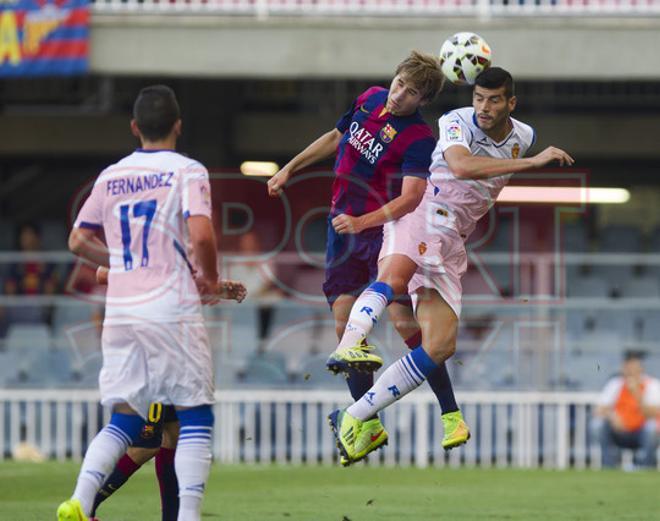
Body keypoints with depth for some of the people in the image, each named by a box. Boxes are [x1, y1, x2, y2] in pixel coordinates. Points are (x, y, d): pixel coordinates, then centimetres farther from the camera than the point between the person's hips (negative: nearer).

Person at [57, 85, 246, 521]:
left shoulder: (110, 177, 12)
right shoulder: (187, 171, -3)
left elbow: (79, 241, 16)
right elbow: (201, 235, -17)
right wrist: (210, 281, 0)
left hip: (120, 314, 5)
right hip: (173, 312, -5)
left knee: (124, 420, 9)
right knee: (196, 417, 3)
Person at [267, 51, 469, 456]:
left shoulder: (419, 138, -17)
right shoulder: (370, 99, 5)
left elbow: (411, 198, -28)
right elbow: (335, 138, 23)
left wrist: (361, 222, -38)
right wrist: (289, 170, 25)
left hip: (384, 229, -6)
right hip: (343, 228, 6)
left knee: (404, 320, -15)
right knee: (344, 324, 0)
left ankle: (452, 417, -7)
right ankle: (369, 424, 7)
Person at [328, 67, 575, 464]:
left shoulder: (524, 137, 12)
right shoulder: (457, 123, -8)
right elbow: (461, 166, -30)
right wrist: (531, 162, -31)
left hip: (452, 241, 6)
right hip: (423, 213, -6)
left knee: (440, 347, -5)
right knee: (394, 278, -40)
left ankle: (353, 419, -3)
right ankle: (349, 346, -62)